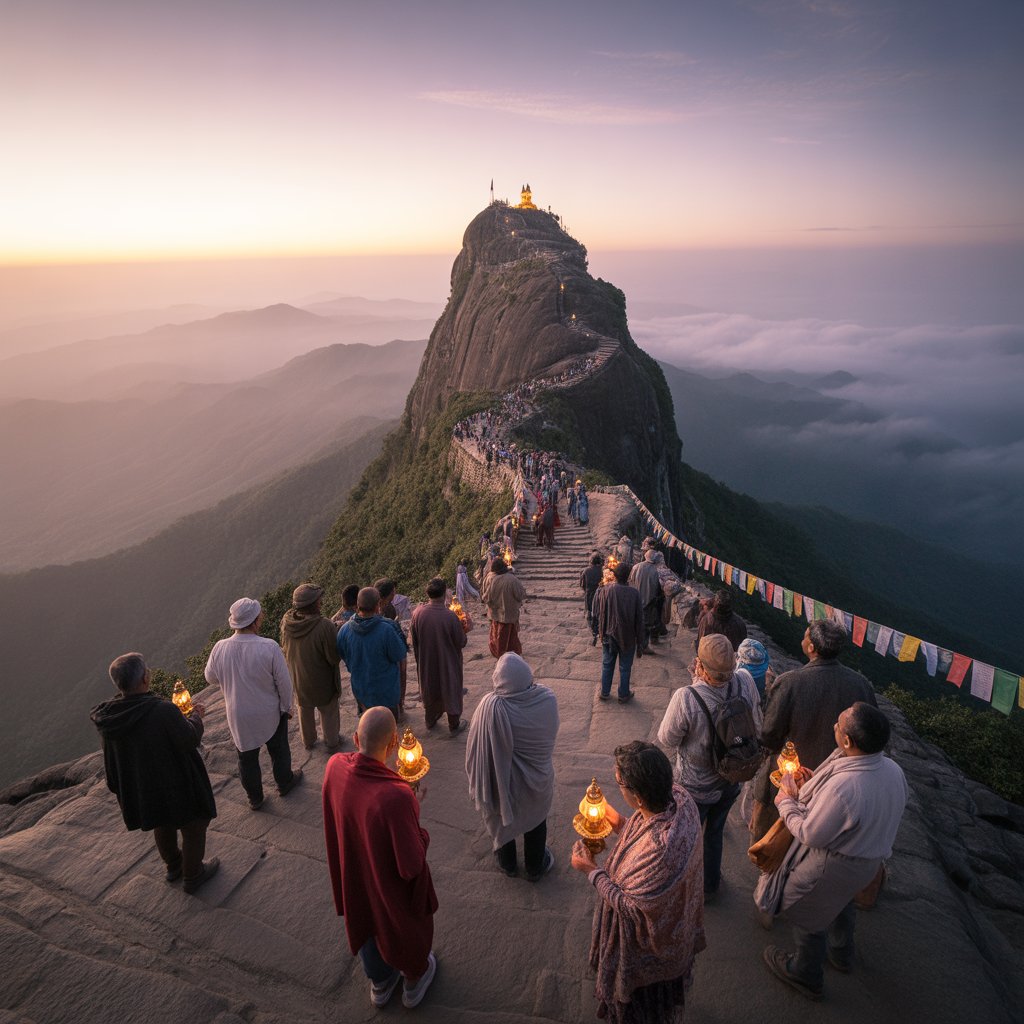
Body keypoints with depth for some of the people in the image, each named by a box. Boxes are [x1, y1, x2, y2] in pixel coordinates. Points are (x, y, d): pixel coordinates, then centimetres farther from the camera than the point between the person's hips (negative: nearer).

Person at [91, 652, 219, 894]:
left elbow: (111, 761, -1)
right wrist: (196, 716, -4)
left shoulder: (107, 717, -15)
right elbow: (190, 740, -24)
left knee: (162, 826, 31)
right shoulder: (163, 711, -37)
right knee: (193, 827, 20)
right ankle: (193, 876, 38)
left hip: (139, 790, 6)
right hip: (176, 787, -6)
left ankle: (173, 866, 54)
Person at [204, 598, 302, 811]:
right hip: (270, 713, -2)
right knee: (278, 749, 25)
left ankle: (254, 798, 41)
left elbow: (210, 678, -1)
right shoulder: (269, 648, -29)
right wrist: (286, 706, -1)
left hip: (238, 717, 2)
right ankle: (284, 783, 47)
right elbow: (284, 682, -18)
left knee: (247, 757, 23)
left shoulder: (220, 648, -20)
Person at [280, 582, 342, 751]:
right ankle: (331, 742, 41)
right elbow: (334, 657, -26)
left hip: (297, 679, 5)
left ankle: (308, 741, 48)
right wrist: (337, 632, -11)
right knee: (328, 712, 22)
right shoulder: (325, 626, -36)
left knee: (305, 711, 28)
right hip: (322, 681, -5)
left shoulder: (286, 621, -18)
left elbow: (284, 647, 2)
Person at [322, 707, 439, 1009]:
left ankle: (380, 984, 60)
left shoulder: (334, 766, -24)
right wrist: (415, 809, -19)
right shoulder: (396, 796, -43)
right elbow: (412, 865, -31)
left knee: (365, 925, 33)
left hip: (353, 874, 5)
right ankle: (414, 982, 57)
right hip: (392, 884, -5)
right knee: (407, 929, 28)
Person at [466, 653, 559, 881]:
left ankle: (508, 863, 52)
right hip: (538, 779, 2)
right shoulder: (548, 698, -26)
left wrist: (478, 782, -2)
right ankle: (535, 867, 50)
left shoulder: (491, 706, -32)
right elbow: (551, 734, -6)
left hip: (503, 780, -1)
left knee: (502, 819, 28)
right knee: (536, 819, 29)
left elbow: (477, 749, -19)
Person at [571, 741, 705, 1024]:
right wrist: (620, 824, -8)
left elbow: (630, 907, -31)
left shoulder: (658, 850, -48)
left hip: (646, 942, -7)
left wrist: (591, 871, -21)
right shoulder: (678, 796, -26)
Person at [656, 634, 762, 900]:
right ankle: (710, 885, 54)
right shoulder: (745, 682, -25)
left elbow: (667, 740, -20)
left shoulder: (686, 698, -39)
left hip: (695, 787, -4)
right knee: (715, 833, 31)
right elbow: (757, 726, -6)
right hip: (732, 780, 4)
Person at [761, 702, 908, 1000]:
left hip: (833, 864, -7)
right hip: (871, 860, 7)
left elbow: (810, 834, -28)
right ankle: (841, 954, 63)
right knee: (841, 902, 36)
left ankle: (807, 975, 46)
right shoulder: (894, 770, -17)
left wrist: (786, 801, -12)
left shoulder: (841, 788, -43)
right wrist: (814, 786, -2)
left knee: (807, 915, 21)